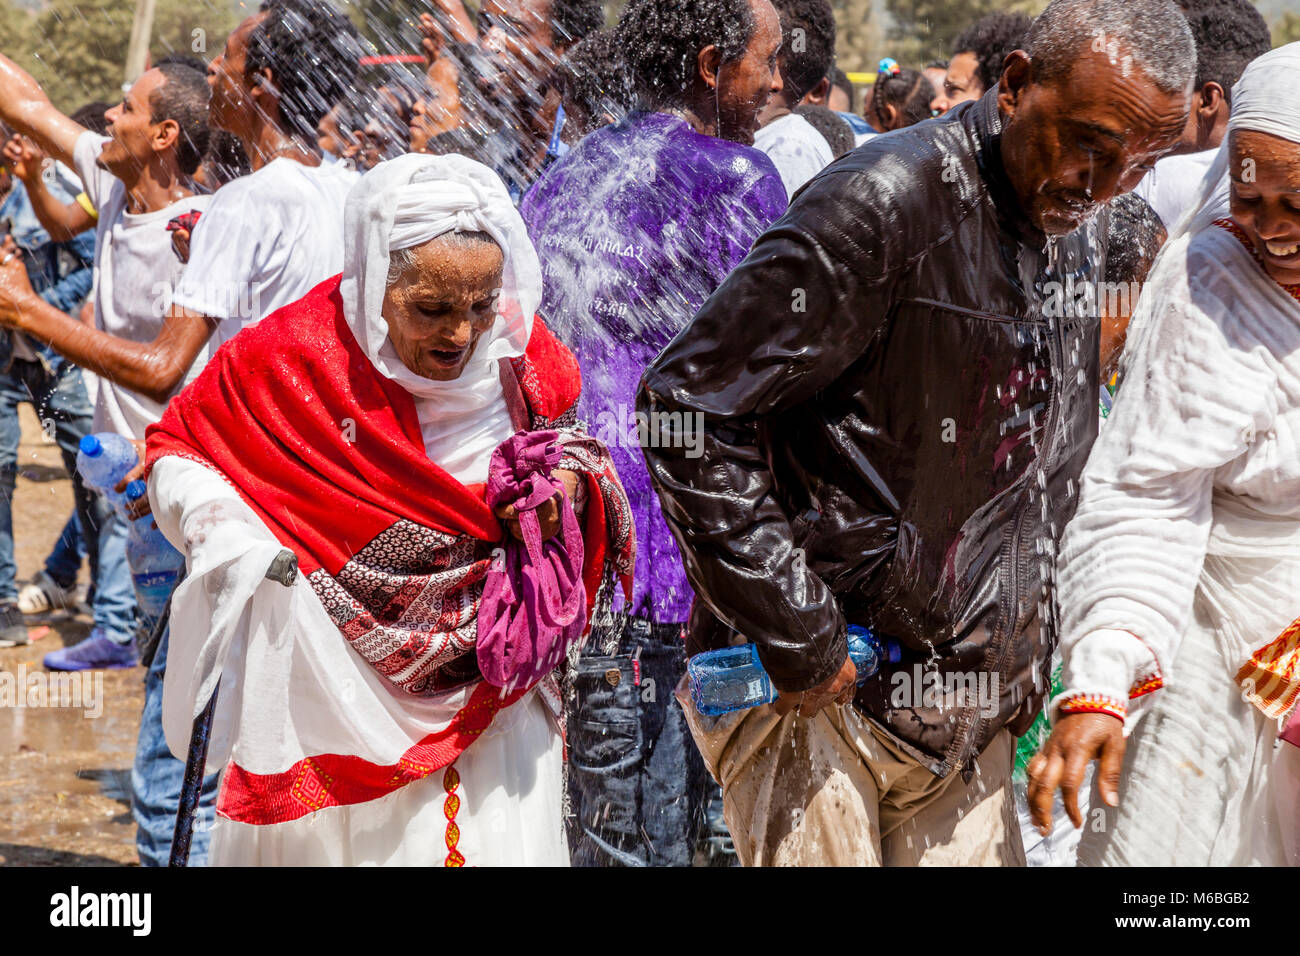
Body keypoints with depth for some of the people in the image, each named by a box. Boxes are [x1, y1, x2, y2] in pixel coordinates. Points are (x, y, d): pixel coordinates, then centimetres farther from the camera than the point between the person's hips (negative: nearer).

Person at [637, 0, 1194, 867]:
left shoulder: (1082, 233, 8)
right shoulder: (887, 204, -18)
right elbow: (687, 406, -20)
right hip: (814, 688, -7)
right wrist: (796, 638, -19)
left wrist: (1029, 649, 13)